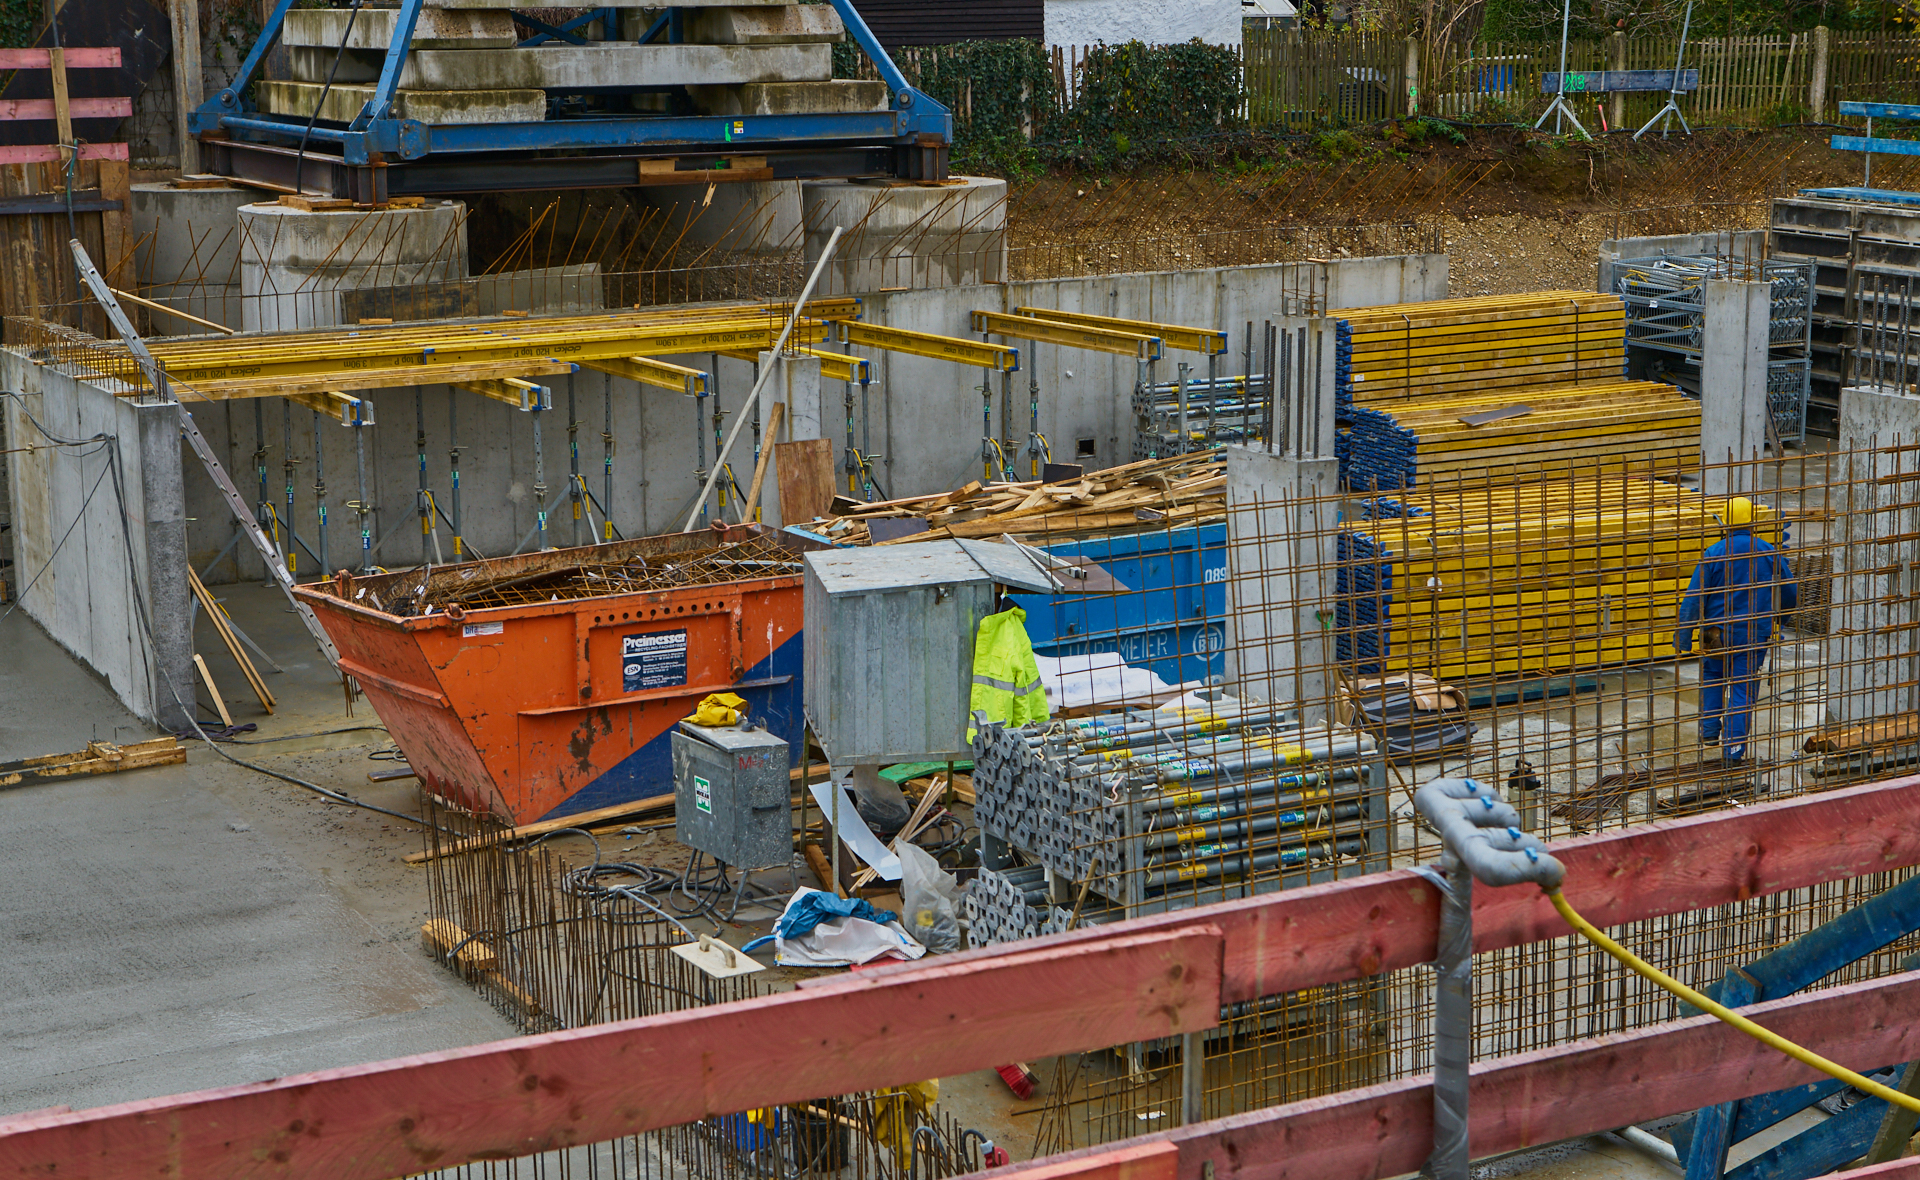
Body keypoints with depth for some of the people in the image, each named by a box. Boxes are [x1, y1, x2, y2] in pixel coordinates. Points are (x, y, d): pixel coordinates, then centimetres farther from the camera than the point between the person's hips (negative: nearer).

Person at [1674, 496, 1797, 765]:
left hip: (1718, 632, -1)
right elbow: (1791, 597, 8)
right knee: (1743, 688, 5)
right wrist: (1769, 610, 29)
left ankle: (1710, 730, 28)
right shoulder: (1769, 553, -2)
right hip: (1755, 633, 1)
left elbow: (1693, 600, -12)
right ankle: (1734, 746, 0)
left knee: (1712, 678, 23)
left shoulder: (1713, 554, -10)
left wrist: (1682, 640, -7)